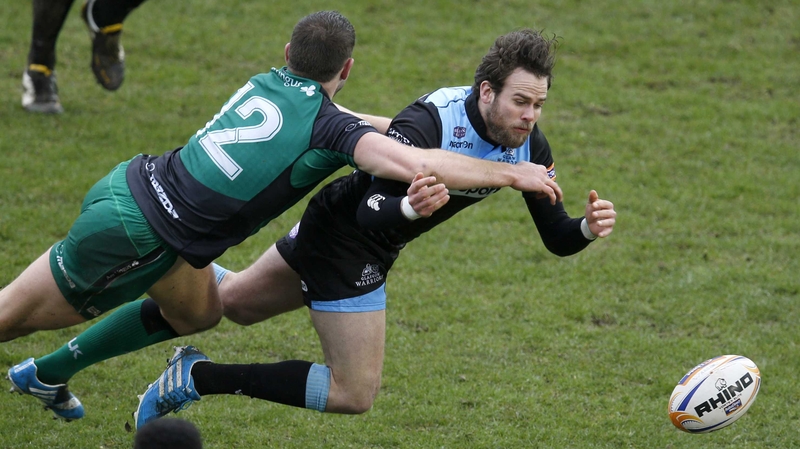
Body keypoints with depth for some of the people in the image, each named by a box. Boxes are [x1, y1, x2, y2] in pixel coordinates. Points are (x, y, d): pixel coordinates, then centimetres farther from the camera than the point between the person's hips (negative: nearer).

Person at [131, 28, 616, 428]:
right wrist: (410, 208, -60)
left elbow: (556, 238, -11)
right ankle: (201, 376, 7)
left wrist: (588, 228, -33)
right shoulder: (427, 125, -35)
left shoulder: (529, 145, -14)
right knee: (355, 394, -5)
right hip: (343, 241, -8)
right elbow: (369, 213, -39)